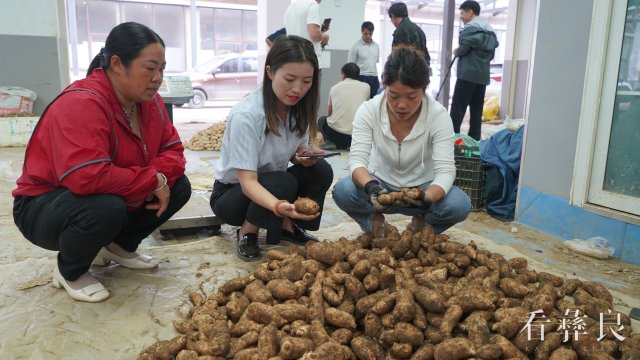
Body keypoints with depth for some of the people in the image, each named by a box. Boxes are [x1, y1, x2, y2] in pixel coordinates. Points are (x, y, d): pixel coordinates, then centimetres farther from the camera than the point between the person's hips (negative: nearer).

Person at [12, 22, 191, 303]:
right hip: (44, 207, -7)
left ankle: (119, 246, 14)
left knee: (179, 187, -6)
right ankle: (70, 271, -4)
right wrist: (152, 180, -29)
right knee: (105, 208, -39)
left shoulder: (149, 101, -4)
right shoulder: (81, 103, -30)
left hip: (113, 198, 7)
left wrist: (160, 178, -24)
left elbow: (173, 151, -2)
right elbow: (88, 177, -40)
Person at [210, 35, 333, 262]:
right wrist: (279, 206, -53)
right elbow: (247, 181, -34)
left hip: (271, 185, 6)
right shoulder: (246, 115, -30)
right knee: (283, 183, -33)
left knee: (321, 170, -19)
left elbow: (297, 153, 3)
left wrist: (305, 156, -22)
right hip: (232, 193, -6)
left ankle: (287, 226, 2)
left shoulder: (298, 108, -10)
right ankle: (247, 232, -7)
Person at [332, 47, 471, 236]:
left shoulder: (438, 115, -21)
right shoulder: (368, 110, -18)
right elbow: (357, 159, -24)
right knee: (342, 191, -30)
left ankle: (422, 222, 4)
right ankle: (375, 221, 2)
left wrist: (427, 199, -47)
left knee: (459, 205, -30)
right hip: (380, 185, 1)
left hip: (422, 188, 0)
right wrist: (371, 187, -46)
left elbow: (445, 170, -26)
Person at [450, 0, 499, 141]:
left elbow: (462, 50, -12)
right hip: (483, 75, 8)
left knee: (458, 109, -7)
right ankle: (474, 140, 12)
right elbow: (492, 54, 19)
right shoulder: (490, 30, 19)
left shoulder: (469, 28, -7)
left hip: (468, 74, -8)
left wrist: (456, 51, 7)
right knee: (477, 111, 9)